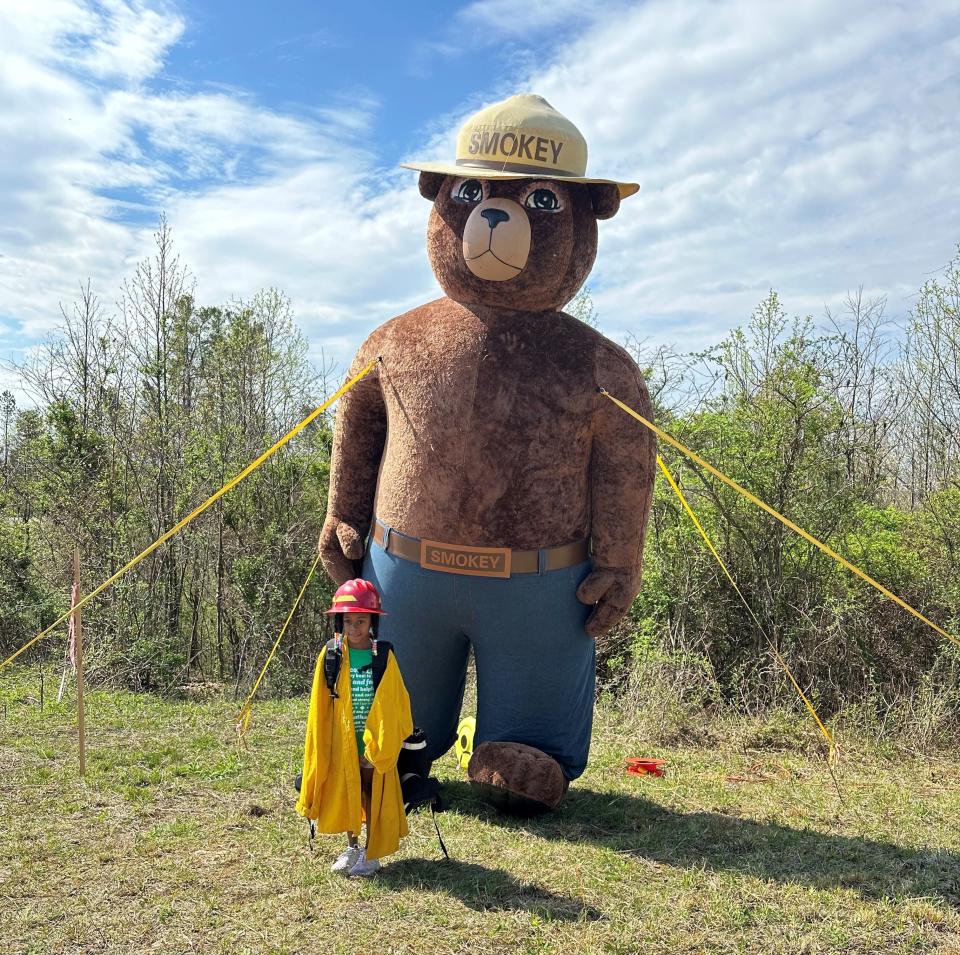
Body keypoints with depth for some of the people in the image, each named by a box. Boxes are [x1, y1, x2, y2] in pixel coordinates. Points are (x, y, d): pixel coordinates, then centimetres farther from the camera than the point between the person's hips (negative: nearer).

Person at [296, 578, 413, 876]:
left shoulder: (383, 657, -10)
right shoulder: (330, 656, -6)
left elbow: (395, 703, -5)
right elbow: (320, 707, 1)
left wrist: (381, 744, -8)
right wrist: (321, 747, 1)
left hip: (375, 741, -2)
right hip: (341, 741, 2)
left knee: (373, 795, 8)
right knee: (345, 795, 13)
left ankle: (371, 853, 24)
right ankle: (352, 847, 33)